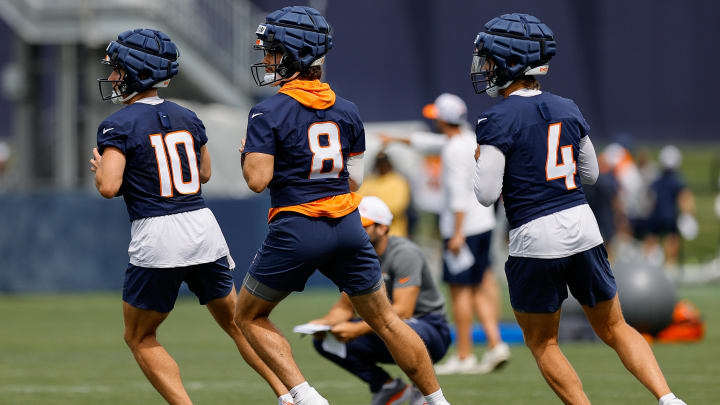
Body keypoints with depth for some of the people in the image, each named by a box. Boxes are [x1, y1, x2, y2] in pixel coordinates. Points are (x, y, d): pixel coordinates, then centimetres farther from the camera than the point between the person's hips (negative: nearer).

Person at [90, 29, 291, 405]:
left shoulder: (118, 125, -8)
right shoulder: (187, 118, 10)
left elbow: (109, 187, -17)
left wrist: (99, 168, 4)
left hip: (156, 238, -5)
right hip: (204, 229, 5)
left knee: (140, 338, 12)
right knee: (236, 322, 21)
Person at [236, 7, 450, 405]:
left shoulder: (268, 112, -10)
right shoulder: (346, 111, 7)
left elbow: (257, 179, -17)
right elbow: (355, 179, 11)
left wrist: (246, 153, 2)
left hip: (296, 231, -5)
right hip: (348, 228, 5)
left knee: (249, 317, 13)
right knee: (385, 320, 15)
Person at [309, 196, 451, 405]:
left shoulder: (404, 253, -20)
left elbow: (402, 311, -28)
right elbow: (346, 307, 7)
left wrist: (357, 329, -35)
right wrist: (324, 323, -16)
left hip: (431, 328, -7)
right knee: (324, 340, -9)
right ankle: (388, 387, 2)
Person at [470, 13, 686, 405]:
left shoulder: (497, 121, -11)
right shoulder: (567, 110, 8)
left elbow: (487, 194, -13)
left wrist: (481, 160, 6)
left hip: (535, 240, -5)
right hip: (582, 226, 5)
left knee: (542, 342, 13)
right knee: (614, 328, 15)